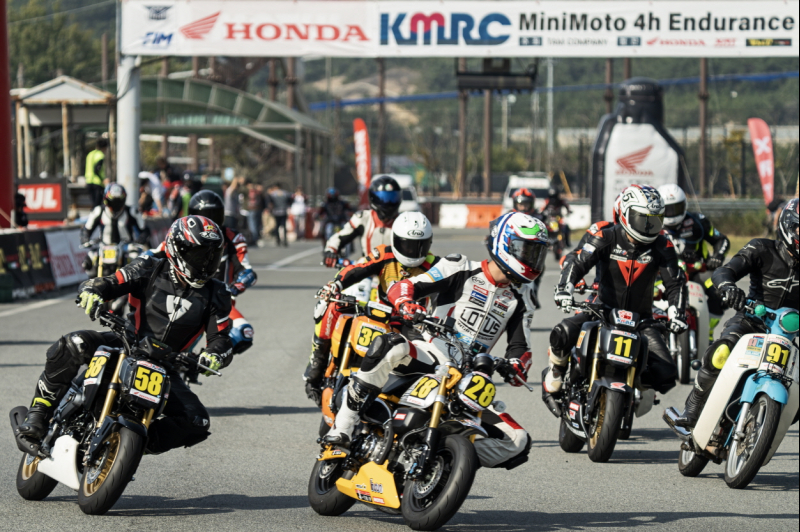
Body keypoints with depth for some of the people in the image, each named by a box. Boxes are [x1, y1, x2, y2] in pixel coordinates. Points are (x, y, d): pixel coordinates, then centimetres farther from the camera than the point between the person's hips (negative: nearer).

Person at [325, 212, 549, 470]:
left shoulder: (517, 301, 14)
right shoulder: (461, 270, 0)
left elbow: (519, 348, 12)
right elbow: (400, 288, -6)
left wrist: (518, 366, -12)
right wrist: (407, 305, -30)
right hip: (430, 358, -4)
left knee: (518, 444, -12)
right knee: (390, 347, -38)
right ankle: (342, 427, -32)